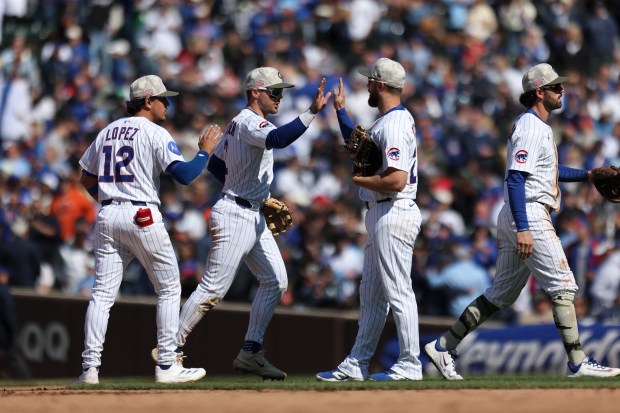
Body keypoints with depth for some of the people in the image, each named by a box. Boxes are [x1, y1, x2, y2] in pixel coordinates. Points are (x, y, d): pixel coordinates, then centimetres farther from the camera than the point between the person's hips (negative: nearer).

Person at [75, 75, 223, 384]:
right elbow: (184, 175, -15)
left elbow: (86, 179, 20)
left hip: (107, 217, 6)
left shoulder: (107, 132, 15)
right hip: (142, 217, -6)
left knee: (102, 293, 3)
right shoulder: (155, 133, -4)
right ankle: (166, 366, 2)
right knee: (169, 290, 6)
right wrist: (205, 151, -1)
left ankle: (90, 367, -6)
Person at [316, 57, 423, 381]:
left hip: (393, 214, -11)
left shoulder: (393, 125, -18)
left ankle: (410, 364, -3)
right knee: (371, 293, 13)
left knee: (397, 291, -7)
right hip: (381, 215, 11)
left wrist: (359, 180, -13)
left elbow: (397, 180, -27)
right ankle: (356, 364, 18)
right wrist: (340, 110, 25)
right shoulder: (392, 120, 15)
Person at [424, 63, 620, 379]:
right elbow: (515, 179, -22)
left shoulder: (538, 126, 19)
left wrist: (587, 175, 23)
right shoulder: (531, 127, -13)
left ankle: (444, 347, 12)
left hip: (513, 220, 10)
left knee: (503, 293, 12)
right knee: (562, 285, -8)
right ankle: (577, 363, -8)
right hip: (529, 216, -10)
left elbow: (549, 170, 33)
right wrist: (523, 229, -28)